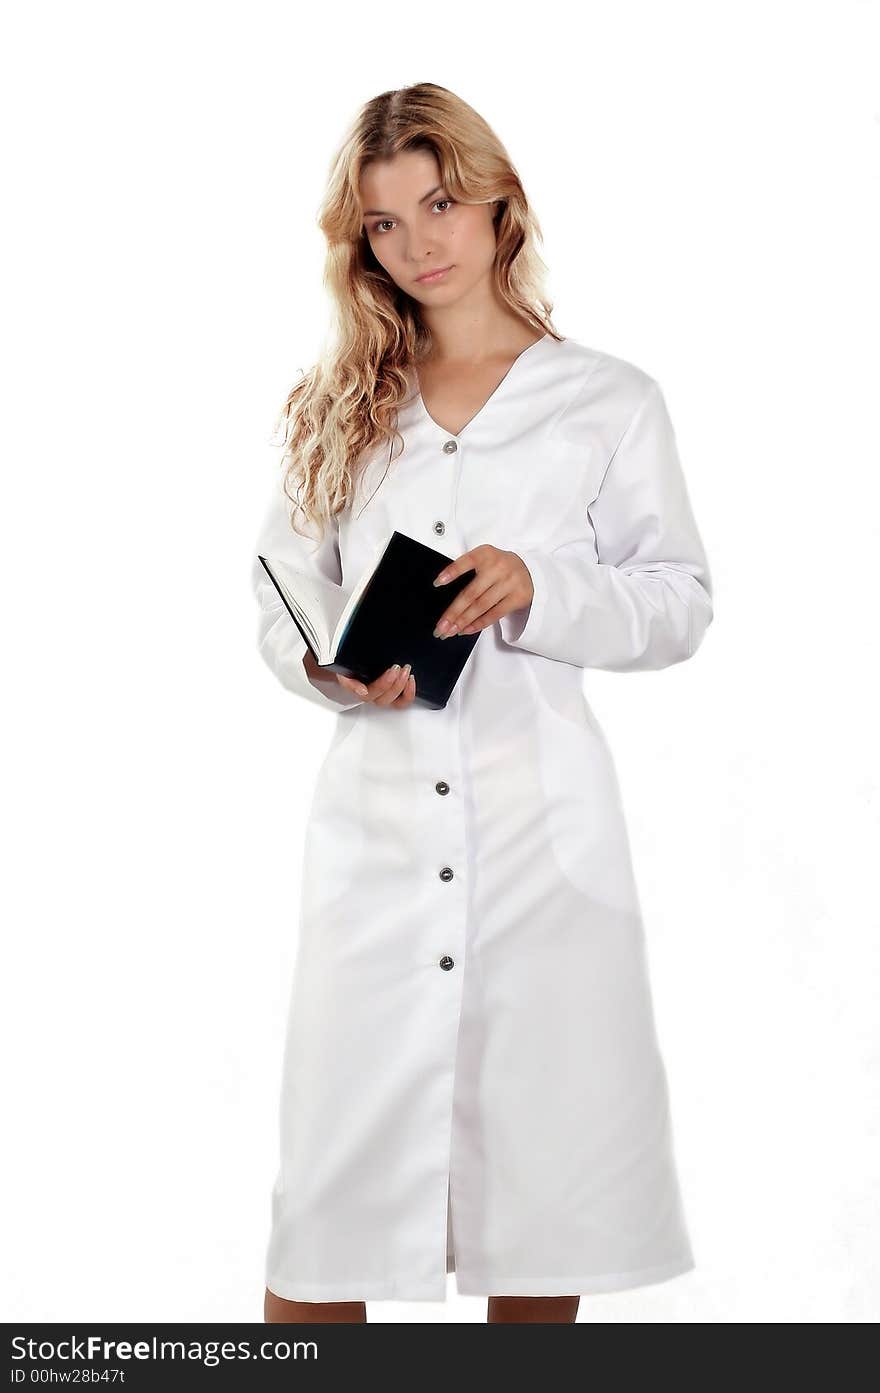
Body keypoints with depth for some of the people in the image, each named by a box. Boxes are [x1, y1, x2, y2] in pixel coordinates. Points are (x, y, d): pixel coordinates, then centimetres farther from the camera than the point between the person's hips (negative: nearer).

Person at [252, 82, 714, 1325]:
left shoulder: (610, 401, 7)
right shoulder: (338, 409, 15)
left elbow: (681, 601, 5)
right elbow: (279, 600, 14)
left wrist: (538, 589, -13)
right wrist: (329, 664, -8)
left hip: (539, 815, -1)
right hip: (378, 814, 2)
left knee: (544, 1146, 5)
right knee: (336, 1164, 0)